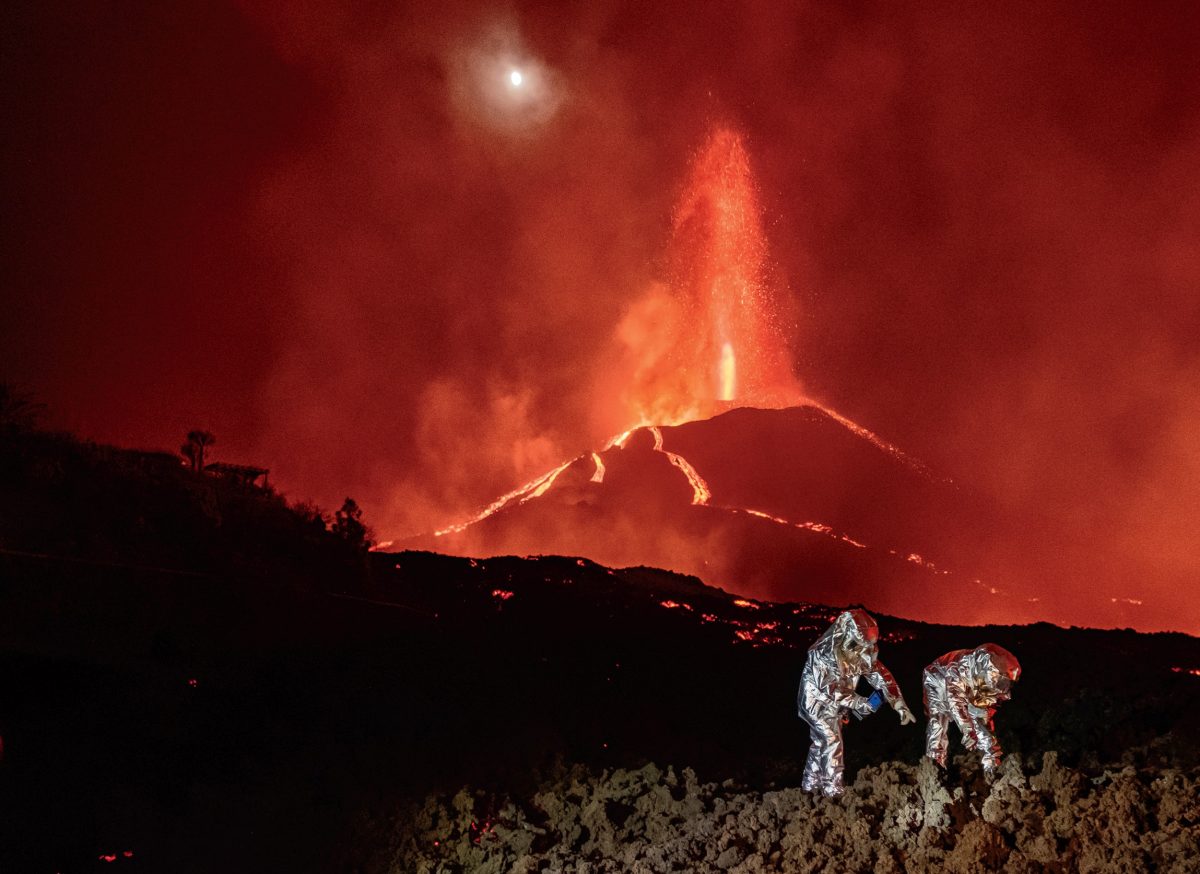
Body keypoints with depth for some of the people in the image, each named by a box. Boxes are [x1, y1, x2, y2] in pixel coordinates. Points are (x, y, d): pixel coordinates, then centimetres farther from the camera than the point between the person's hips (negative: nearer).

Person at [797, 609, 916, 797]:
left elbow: (879, 674, -12)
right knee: (831, 740, -9)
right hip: (816, 700, -7)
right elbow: (833, 689, -30)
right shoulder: (822, 654, -34)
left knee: (821, 742, 15)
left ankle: (811, 784, 29)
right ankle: (833, 789, 2)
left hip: (834, 702, 7)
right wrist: (863, 704, -25)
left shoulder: (862, 651, -15)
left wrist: (900, 705, -19)